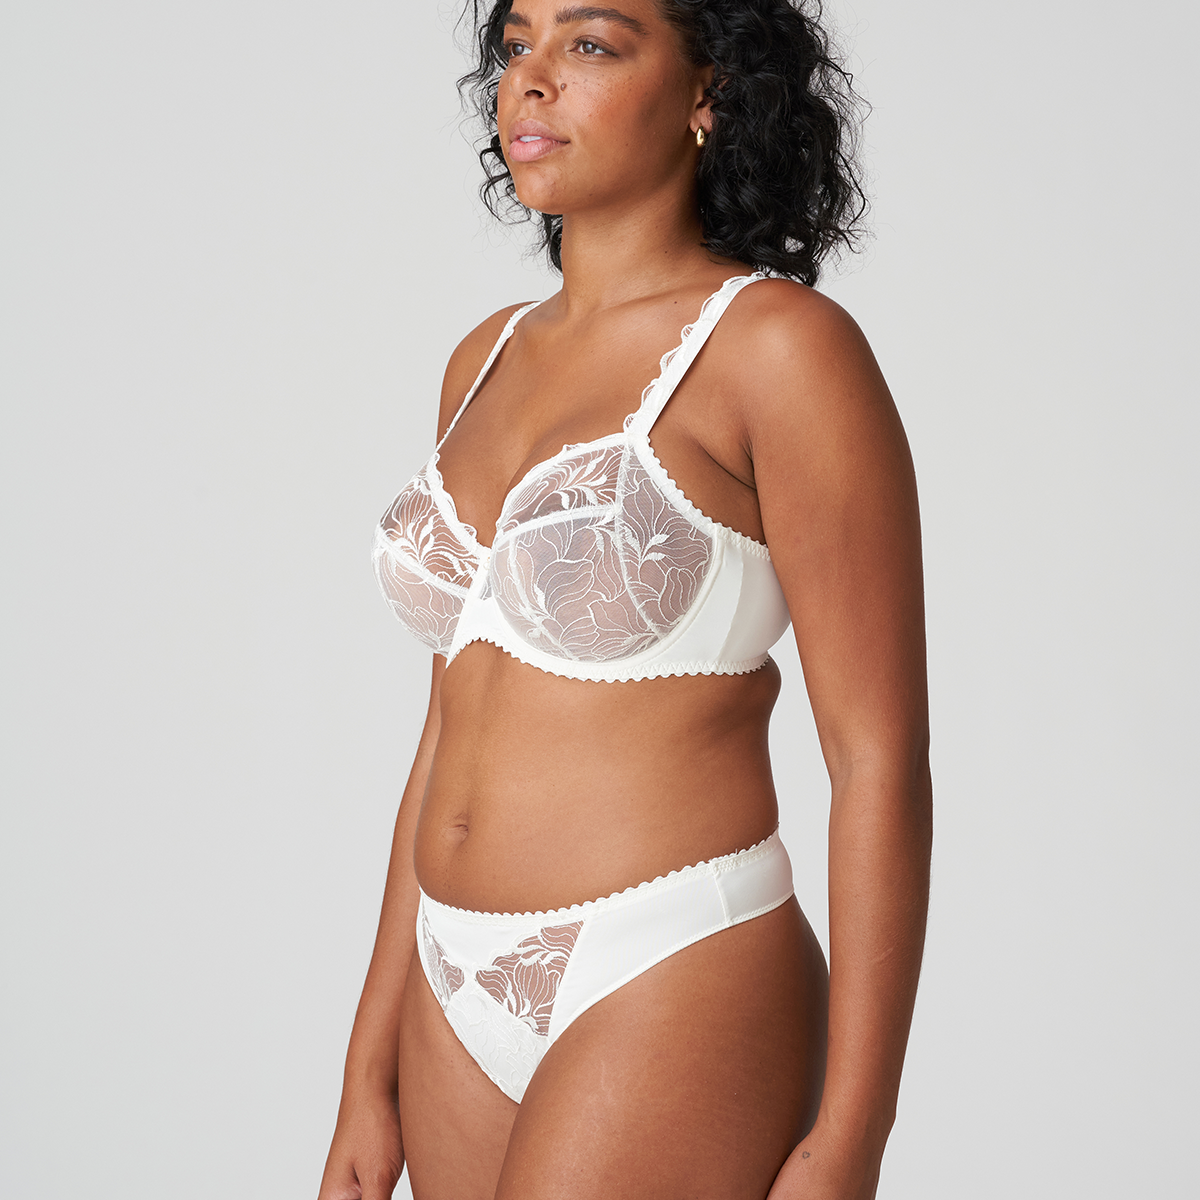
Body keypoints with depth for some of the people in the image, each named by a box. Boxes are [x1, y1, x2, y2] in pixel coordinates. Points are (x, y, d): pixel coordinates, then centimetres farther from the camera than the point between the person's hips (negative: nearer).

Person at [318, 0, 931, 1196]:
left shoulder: (779, 346, -10)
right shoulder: (488, 359, 11)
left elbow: (882, 760, -12)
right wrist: (370, 1074, 14)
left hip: (672, 1004, -6)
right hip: (463, 1001, 7)